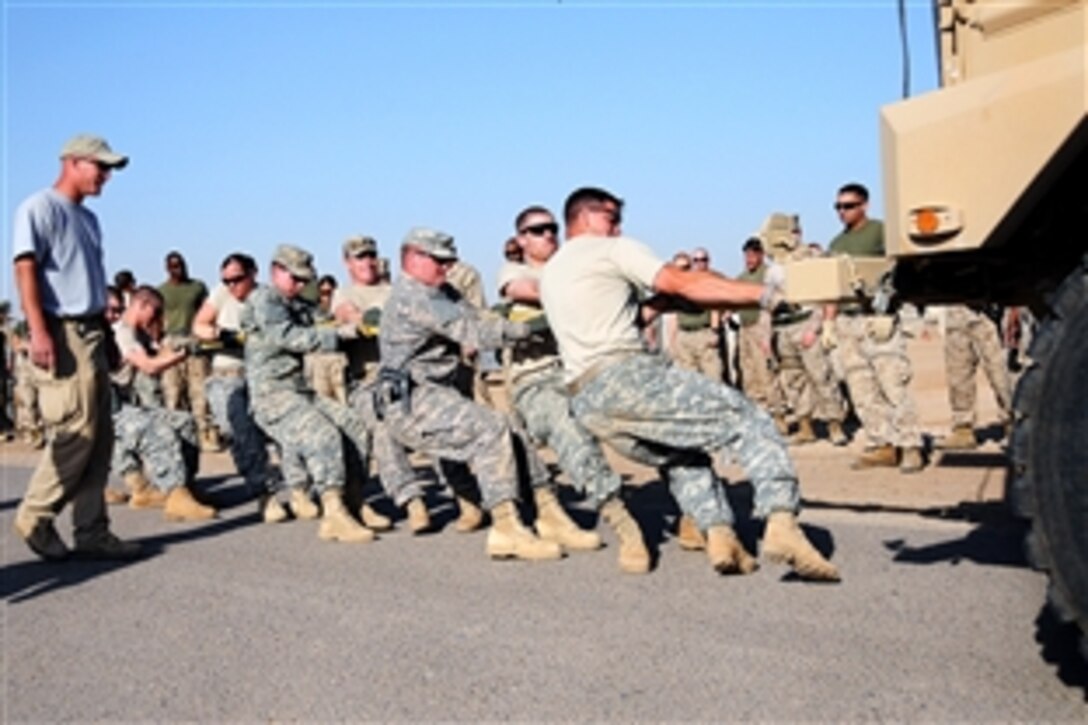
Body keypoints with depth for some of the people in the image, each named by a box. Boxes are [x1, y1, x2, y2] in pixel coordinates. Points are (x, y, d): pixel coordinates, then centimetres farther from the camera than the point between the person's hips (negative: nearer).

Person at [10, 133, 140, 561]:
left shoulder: (88, 218, 21)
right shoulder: (39, 208, -4)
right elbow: (25, 269, -14)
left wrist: (107, 333, 18)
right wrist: (39, 332, -23)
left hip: (92, 334, 9)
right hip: (62, 333, -9)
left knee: (100, 438, 6)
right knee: (76, 433, -11)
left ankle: (92, 531, 9)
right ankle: (34, 517, 4)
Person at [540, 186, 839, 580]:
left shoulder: (550, 273, 27)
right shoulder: (613, 249, 5)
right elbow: (686, 283, -3)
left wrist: (662, 302, 21)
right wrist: (765, 294, -4)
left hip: (584, 403, 8)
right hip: (627, 375, -8)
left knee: (679, 455, 24)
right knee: (746, 419, -6)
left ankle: (719, 534, 2)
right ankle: (781, 521, -24)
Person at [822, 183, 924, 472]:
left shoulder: (880, 231, -1)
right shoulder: (837, 243, 20)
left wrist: (884, 310, -17)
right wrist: (828, 322, 14)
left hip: (877, 316, -7)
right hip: (846, 320, 7)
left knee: (893, 384, -11)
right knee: (861, 389, 5)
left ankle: (909, 446, -8)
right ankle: (881, 444, 10)